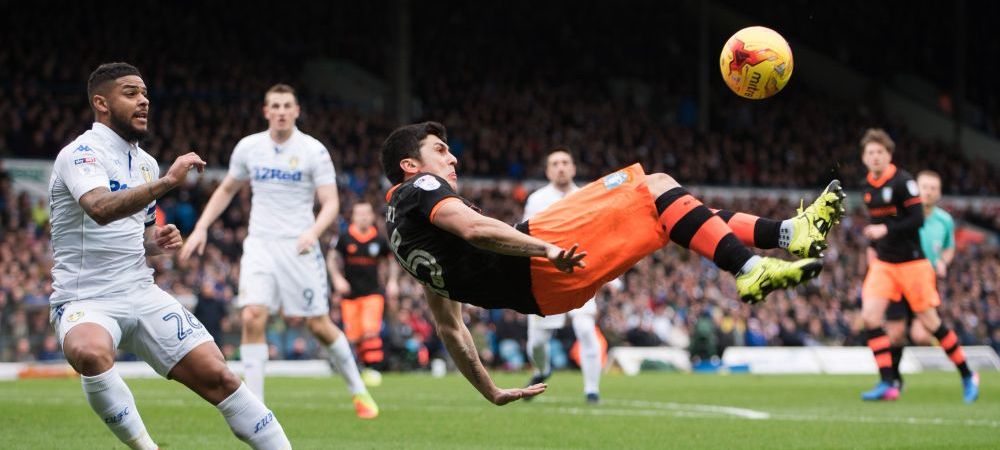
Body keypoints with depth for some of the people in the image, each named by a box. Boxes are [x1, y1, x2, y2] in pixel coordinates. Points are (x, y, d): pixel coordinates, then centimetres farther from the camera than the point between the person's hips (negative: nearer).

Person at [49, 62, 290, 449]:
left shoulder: (145, 163, 14)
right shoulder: (81, 154, -12)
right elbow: (101, 208, -34)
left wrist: (158, 241, 5)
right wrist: (167, 181, -41)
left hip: (142, 296, 7)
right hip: (85, 300, -7)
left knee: (218, 376, -4)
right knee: (90, 353, -39)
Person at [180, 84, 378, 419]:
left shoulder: (314, 151, -4)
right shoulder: (248, 147, 6)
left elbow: (331, 203, -7)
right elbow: (226, 190, 20)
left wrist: (313, 231, -26)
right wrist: (201, 228, 11)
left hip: (299, 247, -2)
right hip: (260, 244, 2)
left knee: (319, 325, -1)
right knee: (252, 318, -16)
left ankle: (358, 391, 20)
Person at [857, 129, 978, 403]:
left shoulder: (902, 182, -13)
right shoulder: (869, 187, 8)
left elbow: (917, 220, -19)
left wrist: (885, 230, -27)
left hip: (911, 263, -6)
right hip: (883, 264, 6)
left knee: (929, 322, -1)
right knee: (870, 316, -12)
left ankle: (967, 377, 16)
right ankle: (887, 384, -10)